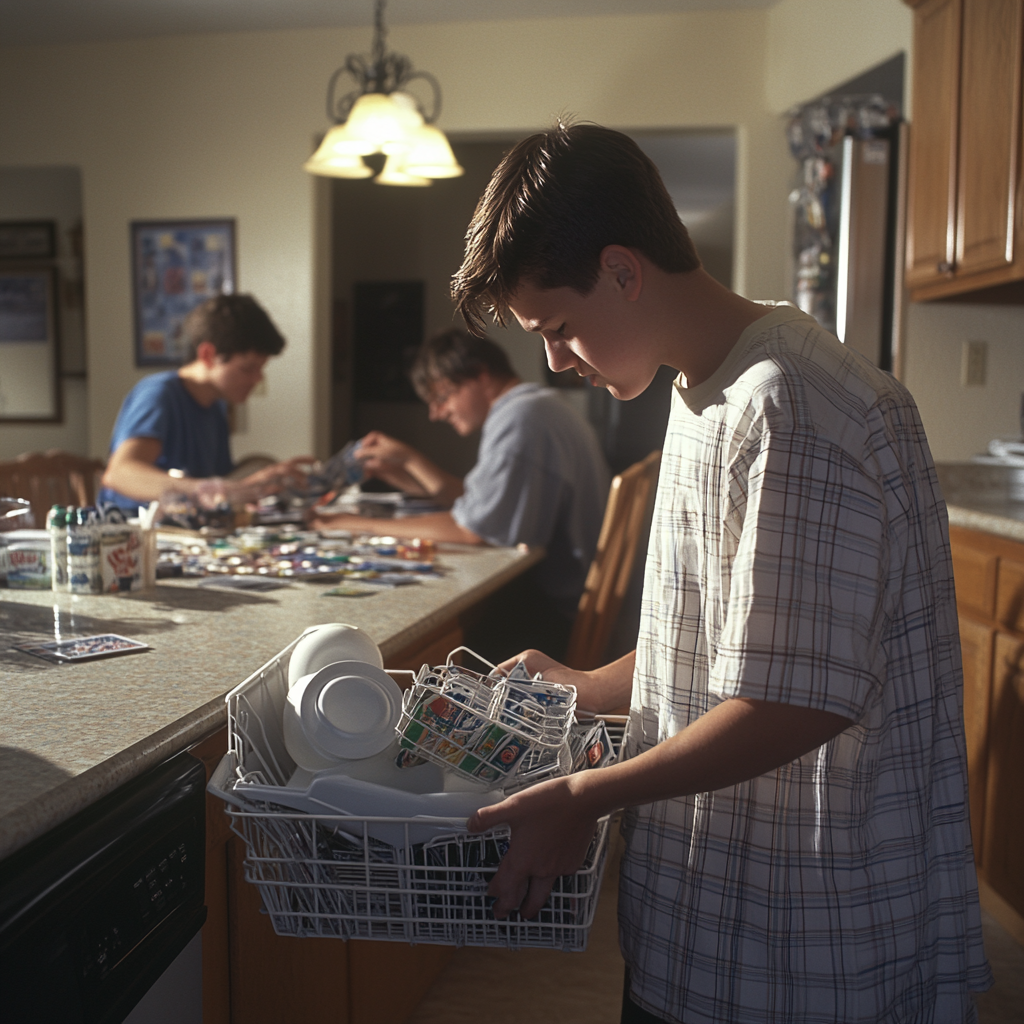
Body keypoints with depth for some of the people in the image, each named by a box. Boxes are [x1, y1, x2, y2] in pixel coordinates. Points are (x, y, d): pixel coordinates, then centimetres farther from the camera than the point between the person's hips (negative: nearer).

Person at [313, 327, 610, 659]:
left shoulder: (518, 418, -19)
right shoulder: (537, 406, 14)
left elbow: (471, 529, -23)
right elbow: (480, 502, 16)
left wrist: (368, 525, -15)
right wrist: (408, 461, 12)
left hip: (555, 612, -10)